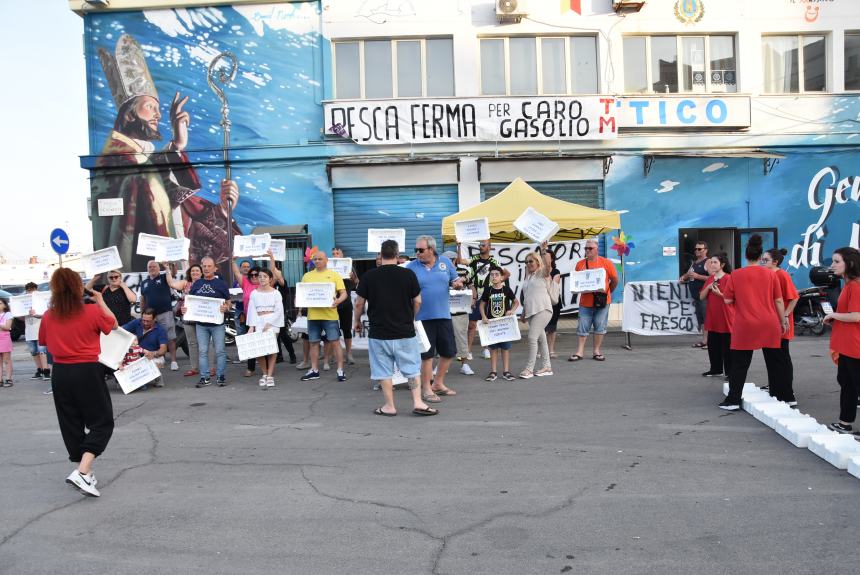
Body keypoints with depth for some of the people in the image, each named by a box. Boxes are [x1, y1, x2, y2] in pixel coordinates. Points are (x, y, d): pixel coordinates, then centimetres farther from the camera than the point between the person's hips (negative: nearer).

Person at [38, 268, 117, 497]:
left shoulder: (48, 316, 0)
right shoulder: (92, 311, -12)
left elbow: (43, 341, 15)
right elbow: (113, 324, 6)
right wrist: (101, 301, 13)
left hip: (60, 373, 5)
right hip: (87, 372, -5)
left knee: (71, 423, 16)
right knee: (102, 422, 5)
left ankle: (84, 472, 25)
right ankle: (82, 472, -11)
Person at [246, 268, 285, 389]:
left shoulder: (276, 293, 3)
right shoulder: (254, 293, 9)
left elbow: (279, 311, -2)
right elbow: (252, 311, 4)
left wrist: (269, 323, -11)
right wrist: (251, 326, -6)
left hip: (272, 323, -2)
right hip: (258, 323, 2)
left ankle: (270, 376, -5)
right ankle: (264, 374, 5)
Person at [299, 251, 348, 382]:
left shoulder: (334, 275, 2)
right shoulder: (307, 276, 12)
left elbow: (343, 293, -2)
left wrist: (338, 301, -23)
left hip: (330, 315, -4)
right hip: (313, 315, 4)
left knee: (335, 342, -2)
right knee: (313, 342, 10)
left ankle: (340, 370, 5)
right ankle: (314, 370, 22)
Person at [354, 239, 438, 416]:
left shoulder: (369, 276, -6)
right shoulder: (408, 274, -5)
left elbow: (359, 303, -1)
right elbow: (417, 302, 0)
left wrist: (357, 321, 16)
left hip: (379, 332, 0)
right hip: (405, 331, 0)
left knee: (384, 371, 9)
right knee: (413, 368, 11)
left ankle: (390, 406, 14)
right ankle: (418, 402, 7)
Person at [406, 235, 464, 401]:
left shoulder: (445, 262, 4)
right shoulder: (411, 267, -3)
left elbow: (455, 280, 13)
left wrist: (457, 284, -10)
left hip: (443, 315, 4)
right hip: (423, 318, -4)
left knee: (449, 352, 12)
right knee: (427, 354, 3)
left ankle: (438, 383, 31)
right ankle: (426, 389, 18)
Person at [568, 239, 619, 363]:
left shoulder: (606, 263, -2)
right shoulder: (580, 264, 4)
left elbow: (615, 280, 4)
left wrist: (607, 292, 11)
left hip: (602, 301, -2)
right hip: (585, 302, 2)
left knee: (600, 328, 5)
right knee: (582, 328, 2)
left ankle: (596, 351, 13)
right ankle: (580, 352, 6)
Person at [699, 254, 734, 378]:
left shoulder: (729, 278, -9)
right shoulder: (710, 279, 10)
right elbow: (701, 297, 7)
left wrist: (719, 293, -25)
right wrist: (708, 287, -9)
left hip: (726, 318, -7)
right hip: (712, 318, 7)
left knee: (727, 347, -1)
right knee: (712, 345, 11)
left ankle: (730, 372, 6)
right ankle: (716, 369, 22)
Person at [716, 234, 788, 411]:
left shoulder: (736, 274, -4)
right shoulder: (771, 274, 2)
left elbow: (728, 300, -1)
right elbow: (778, 300, 4)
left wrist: (721, 294, 19)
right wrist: (783, 321, 12)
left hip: (745, 326, -2)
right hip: (769, 325, 2)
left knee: (739, 364, 4)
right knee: (774, 362, 15)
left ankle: (733, 400, 3)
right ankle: (780, 396, 24)